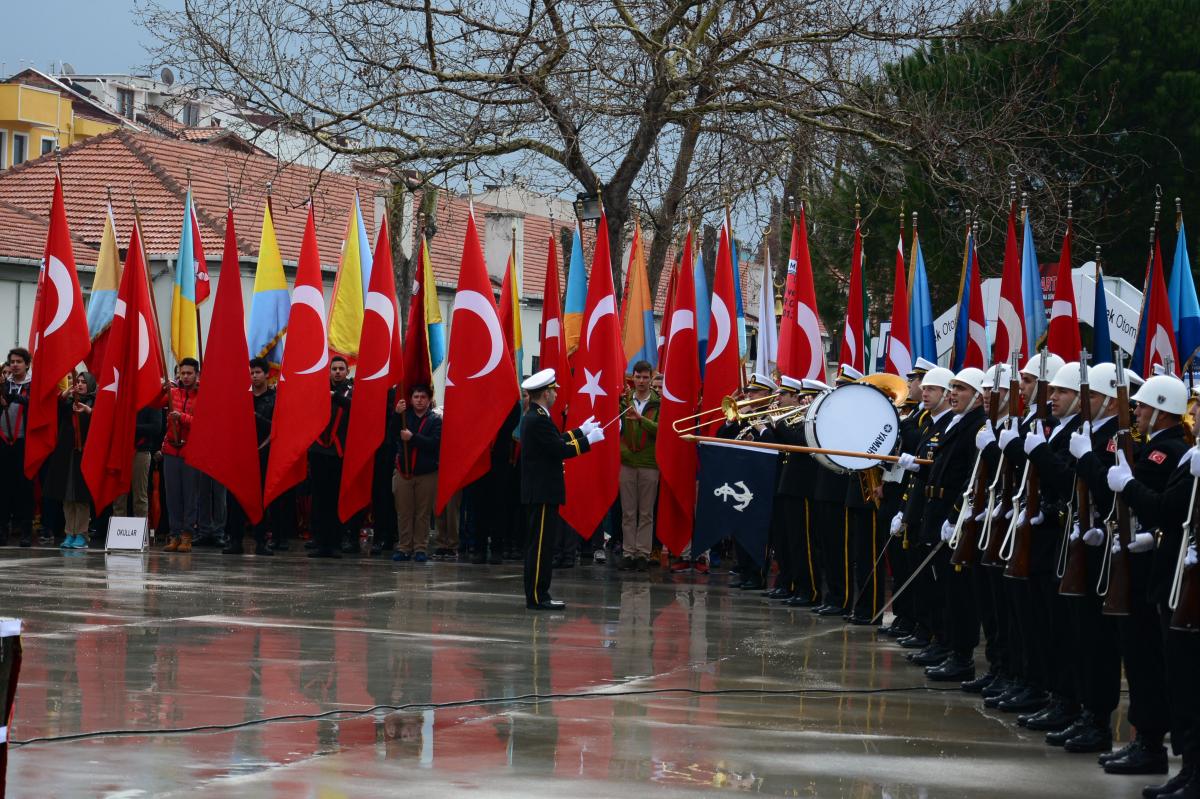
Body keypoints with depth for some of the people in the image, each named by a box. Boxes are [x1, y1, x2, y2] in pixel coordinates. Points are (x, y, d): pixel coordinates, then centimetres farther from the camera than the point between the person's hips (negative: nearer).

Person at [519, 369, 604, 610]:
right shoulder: (539, 420, -18)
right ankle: (536, 597, -6)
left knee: (539, 545, 13)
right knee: (540, 545, -8)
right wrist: (588, 440, -11)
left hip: (539, 492, 11)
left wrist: (581, 431, 24)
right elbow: (560, 450, -21)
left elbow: (555, 441, 19)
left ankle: (538, 595, 17)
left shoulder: (533, 417, 13)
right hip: (543, 493, -11)